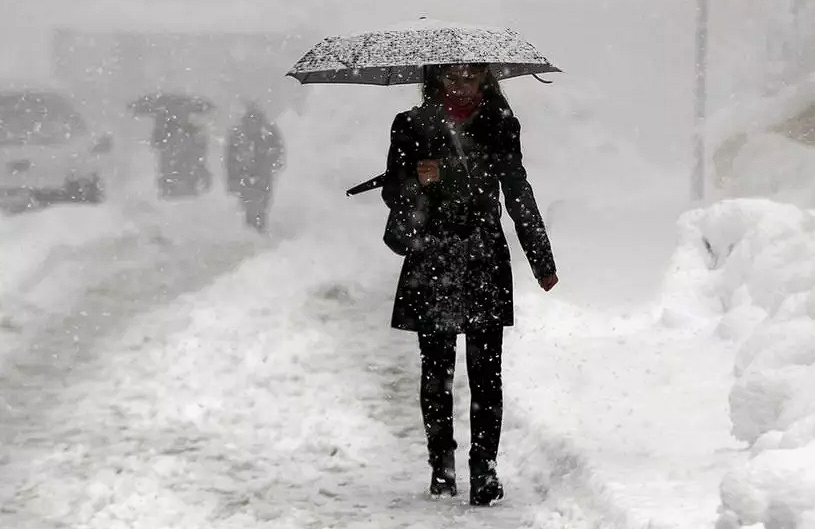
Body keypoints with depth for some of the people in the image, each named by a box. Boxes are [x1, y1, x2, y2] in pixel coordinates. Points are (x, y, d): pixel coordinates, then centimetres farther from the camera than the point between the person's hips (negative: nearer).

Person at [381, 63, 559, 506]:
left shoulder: (499, 124, 9)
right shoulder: (413, 126, 4)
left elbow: (518, 195, 15)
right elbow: (393, 195, 5)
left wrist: (541, 260, 18)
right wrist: (418, 182, -18)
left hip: (487, 262, 0)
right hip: (432, 263, 0)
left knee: (485, 371, -6)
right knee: (436, 369, 3)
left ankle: (485, 469, -6)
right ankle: (441, 464, 15)